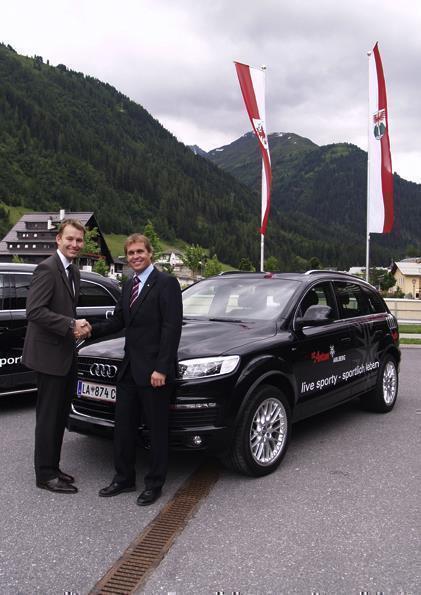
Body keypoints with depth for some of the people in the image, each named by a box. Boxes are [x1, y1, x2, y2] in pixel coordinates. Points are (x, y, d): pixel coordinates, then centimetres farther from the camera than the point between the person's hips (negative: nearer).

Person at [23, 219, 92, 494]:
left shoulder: (74, 272, 14)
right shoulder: (47, 268, -15)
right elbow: (35, 311, -23)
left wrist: (78, 325, 2)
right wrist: (71, 325, -22)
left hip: (66, 354, 9)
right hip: (49, 354, -9)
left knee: (61, 415, 15)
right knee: (48, 416, 1)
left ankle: (53, 467, 28)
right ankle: (45, 474, 13)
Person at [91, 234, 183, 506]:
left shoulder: (166, 283, -11)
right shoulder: (128, 286, 14)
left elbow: (172, 327, -17)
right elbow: (118, 321, 14)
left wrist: (161, 368, -21)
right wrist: (92, 330, -5)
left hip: (153, 370, -8)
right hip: (129, 368, 8)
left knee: (158, 429, 7)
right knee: (123, 426, 15)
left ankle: (155, 484, 21)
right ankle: (124, 478, 30)